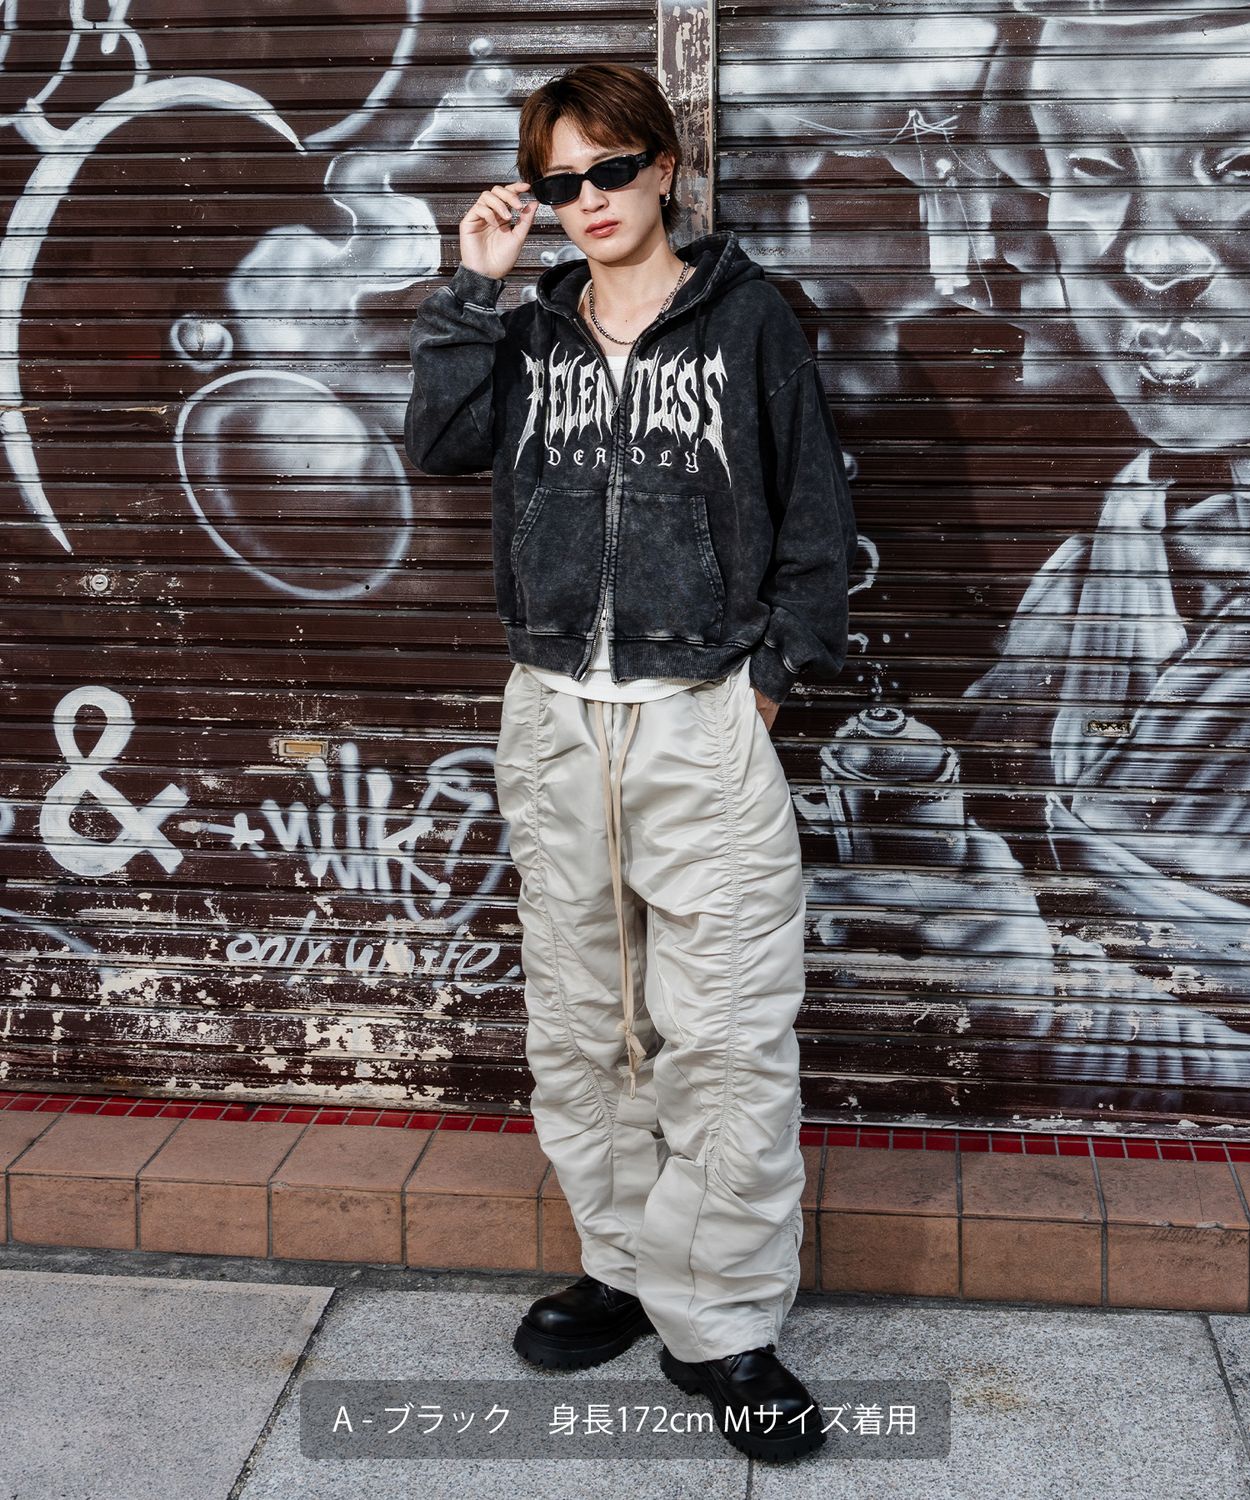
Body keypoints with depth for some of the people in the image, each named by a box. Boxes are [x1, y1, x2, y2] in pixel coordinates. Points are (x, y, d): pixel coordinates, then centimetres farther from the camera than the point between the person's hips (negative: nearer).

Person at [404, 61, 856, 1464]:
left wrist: (776, 666, -3)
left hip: (702, 718, -4)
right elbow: (439, 440, -1)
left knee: (726, 1039, -5)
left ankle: (723, 1325, 6)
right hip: (554, 719, 4)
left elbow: (813, 511, 4)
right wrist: (473, 286, -3)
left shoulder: (747, 317, 3)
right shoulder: (532, 330, 13)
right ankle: (627, 1266, 27)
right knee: (581, 1028, 12)